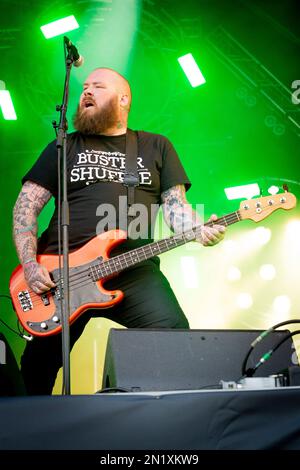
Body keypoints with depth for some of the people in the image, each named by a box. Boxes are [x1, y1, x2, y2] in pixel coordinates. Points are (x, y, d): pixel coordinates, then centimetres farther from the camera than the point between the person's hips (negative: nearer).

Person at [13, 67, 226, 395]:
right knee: (39, 365, -5)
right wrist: (30, 264, -4)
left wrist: (199, 230, -11)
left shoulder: (156, 147, 19)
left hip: (133, 267, 0)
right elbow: (26, 207, 11)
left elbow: (175, 204, 12)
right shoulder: (62, 148, 17)